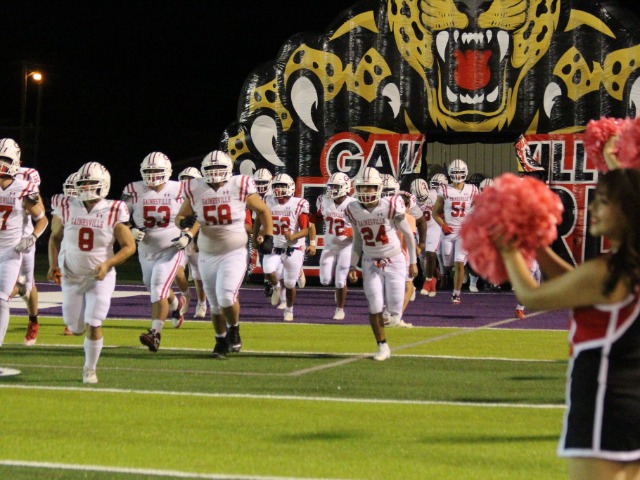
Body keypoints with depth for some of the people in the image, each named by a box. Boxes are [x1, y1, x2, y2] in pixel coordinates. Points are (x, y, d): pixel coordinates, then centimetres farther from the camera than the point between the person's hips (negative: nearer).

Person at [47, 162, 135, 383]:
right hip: (71, 276, 3)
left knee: (93, 327, -9)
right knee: (76, 328, 9)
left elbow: (129, 246, -8)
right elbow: (55, 237, 9)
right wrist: (53, 264, -4)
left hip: (100, 278, -3)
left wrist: (108, 264, -22)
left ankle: (90, 369, 11)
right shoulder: (67, 208, -6)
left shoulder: (113, 212, -12)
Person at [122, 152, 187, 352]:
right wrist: (130, 231, -18)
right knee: (156, 289, 19)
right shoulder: (133, 191, -7)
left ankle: (155, 333, -14)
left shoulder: (178, 191, -10)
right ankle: (176, 304, 52)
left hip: (171, 250, -4)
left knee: (159, 289, -17)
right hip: (146, 251, 4)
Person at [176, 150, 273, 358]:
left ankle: (234, 330, 8)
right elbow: (180, 217, 6)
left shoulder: (240, 187, -11)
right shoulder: (195, 190, -5)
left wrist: (268, 238, 0)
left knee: (226, 297, -20)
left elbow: (263, 211, 4)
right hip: (207, 255, 3)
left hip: (234, 253, -3)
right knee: (215, 304, 12)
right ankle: (221, 340, 33)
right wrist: (185, 222, -18)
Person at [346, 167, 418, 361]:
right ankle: (382, 347, 8)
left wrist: (413, 262, -1)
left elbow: (408, 234, -6)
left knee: (394, 309, -5)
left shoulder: (390, 207, -18)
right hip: (371, 263, 2)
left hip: (394, 261, -2)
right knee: (375, 307, -6)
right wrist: (352, 266, 3)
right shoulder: (354, 210, -6)